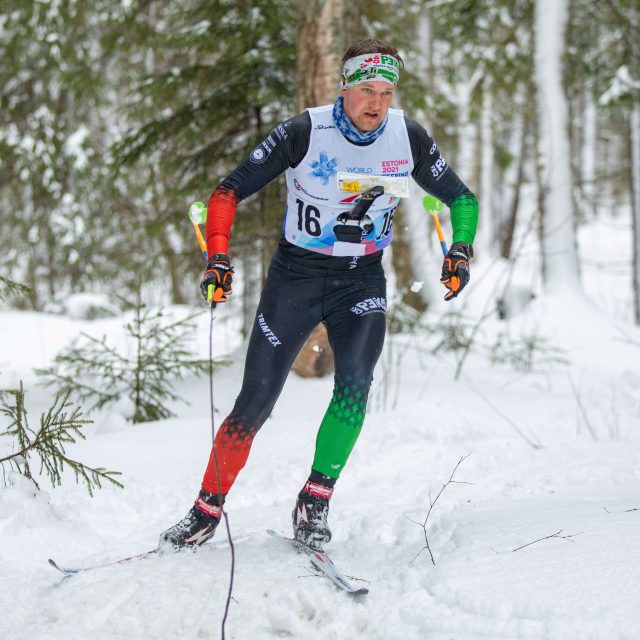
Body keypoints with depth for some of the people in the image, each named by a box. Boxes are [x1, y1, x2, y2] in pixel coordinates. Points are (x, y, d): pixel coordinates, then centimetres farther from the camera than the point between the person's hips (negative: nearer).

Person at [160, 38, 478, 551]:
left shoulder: (409, 138, -8)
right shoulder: (304, 133, -17)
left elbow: (461, 199, 6)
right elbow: (229, 192, -11)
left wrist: (460, 251, -12)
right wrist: (218, 258, -24)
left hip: (363, 282, 2)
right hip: (296, 277, -2)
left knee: (355, 384, -23)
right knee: (255, 406, -3)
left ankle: (315, 504, -8)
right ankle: (206, 512, 13)